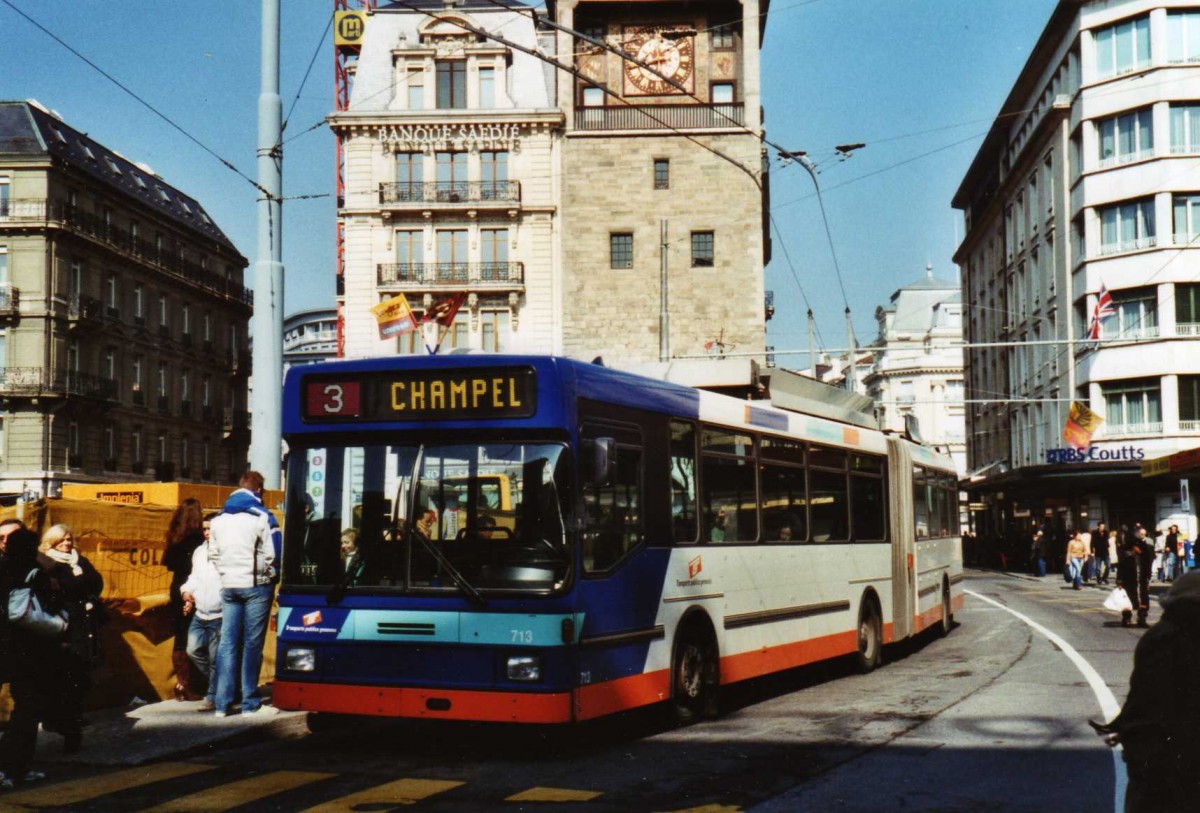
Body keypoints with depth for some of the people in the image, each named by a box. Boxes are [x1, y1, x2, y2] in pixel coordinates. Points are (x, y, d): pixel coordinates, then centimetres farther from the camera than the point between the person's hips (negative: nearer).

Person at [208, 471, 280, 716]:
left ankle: (222, 703, 6)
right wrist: (270, 575, 5)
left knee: (227, 642, 7)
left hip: (229, 586, 5)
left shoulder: (218, 519, 8)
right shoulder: (262, 517, -10)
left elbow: (213, 554, 11)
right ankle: (250, 702, 5)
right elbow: (273, 554, -12)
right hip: (257, 586, -5)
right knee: (252, 643, 1)